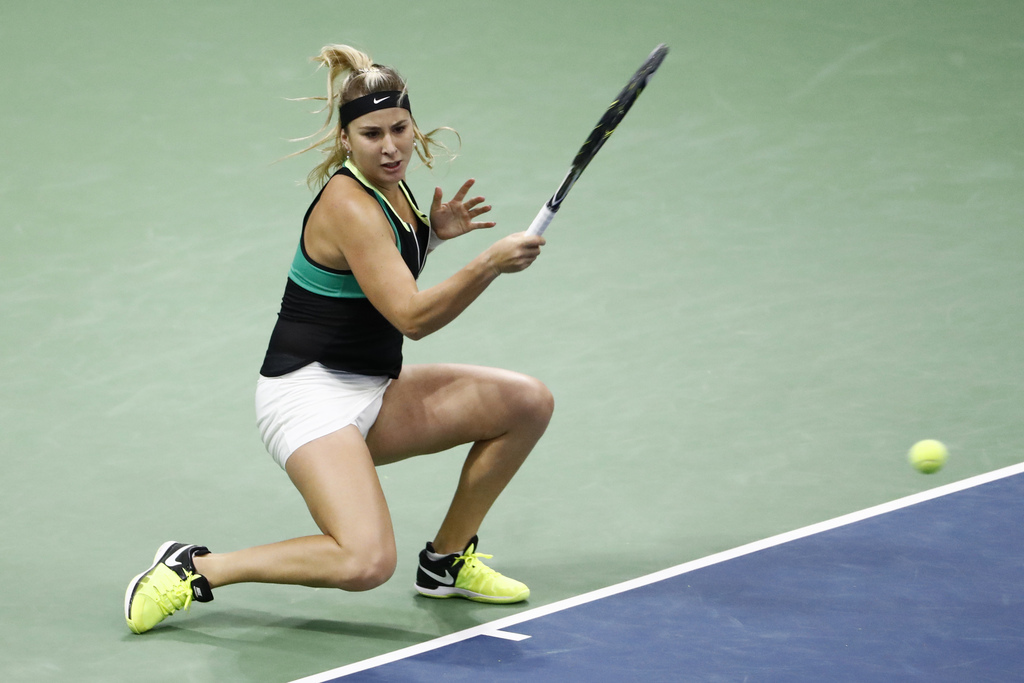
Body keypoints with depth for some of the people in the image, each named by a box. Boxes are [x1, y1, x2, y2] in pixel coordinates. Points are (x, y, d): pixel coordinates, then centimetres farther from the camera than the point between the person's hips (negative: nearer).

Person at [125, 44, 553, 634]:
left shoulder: (389, 185, 7)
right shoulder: (348, 204, -21)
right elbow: (412, 317, -26)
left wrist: (432, 233, 10)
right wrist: (490, 264, -35)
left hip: (374, 389, 9)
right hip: (311, 392, -9)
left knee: (529, 402, -2)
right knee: (367, 562, -28)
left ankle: (448, 561, 13)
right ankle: (193, 570, -10)